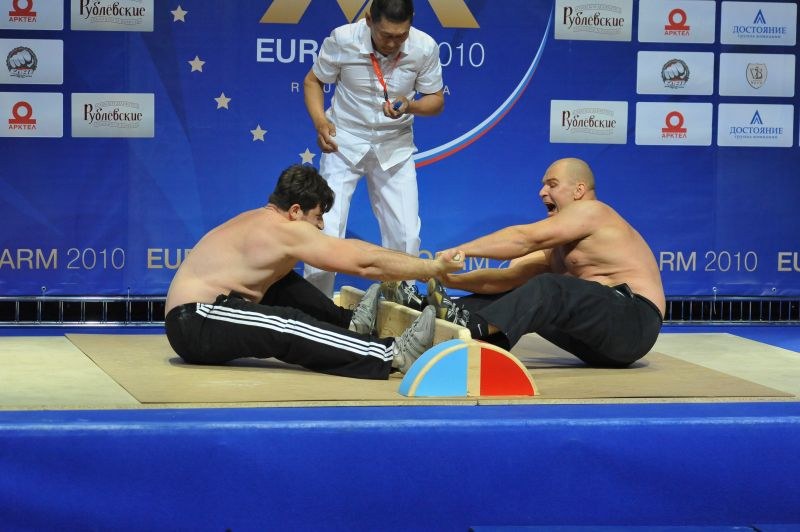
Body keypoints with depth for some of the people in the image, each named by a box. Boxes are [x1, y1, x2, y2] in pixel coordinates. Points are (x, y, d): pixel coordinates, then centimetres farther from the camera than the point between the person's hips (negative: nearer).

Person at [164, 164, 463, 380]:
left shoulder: (263, 220, 14)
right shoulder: (287, 230, -14)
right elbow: (365, 264, -14)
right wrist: (434, 268, -8)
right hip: (195, 326, -10)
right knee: (289, 326, -25)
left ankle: (349, 324, 14)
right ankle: (391, 357, -30)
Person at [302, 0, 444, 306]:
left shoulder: (425, 48, -16)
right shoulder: (343, 39, -19)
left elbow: (436, 101, -4)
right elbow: (313, 81, -4)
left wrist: (410, 106, -26)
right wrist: (320, 121, -22)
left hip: (394, 146, 2)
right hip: (344, 142, -1)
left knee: (406, 235, 1)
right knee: (326, 231, -7)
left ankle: (402, 290, 26)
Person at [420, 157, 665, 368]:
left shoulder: (590, 211, -5)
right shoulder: (559, 247, 23)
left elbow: (526, 238, -16)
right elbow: (512, 275, 12)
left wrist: (460, 251, -19)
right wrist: (451, 279, -1)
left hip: (634, 321, -9)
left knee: (547, 289, -28)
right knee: (517, 294, 4)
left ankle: (473, 327, -43)